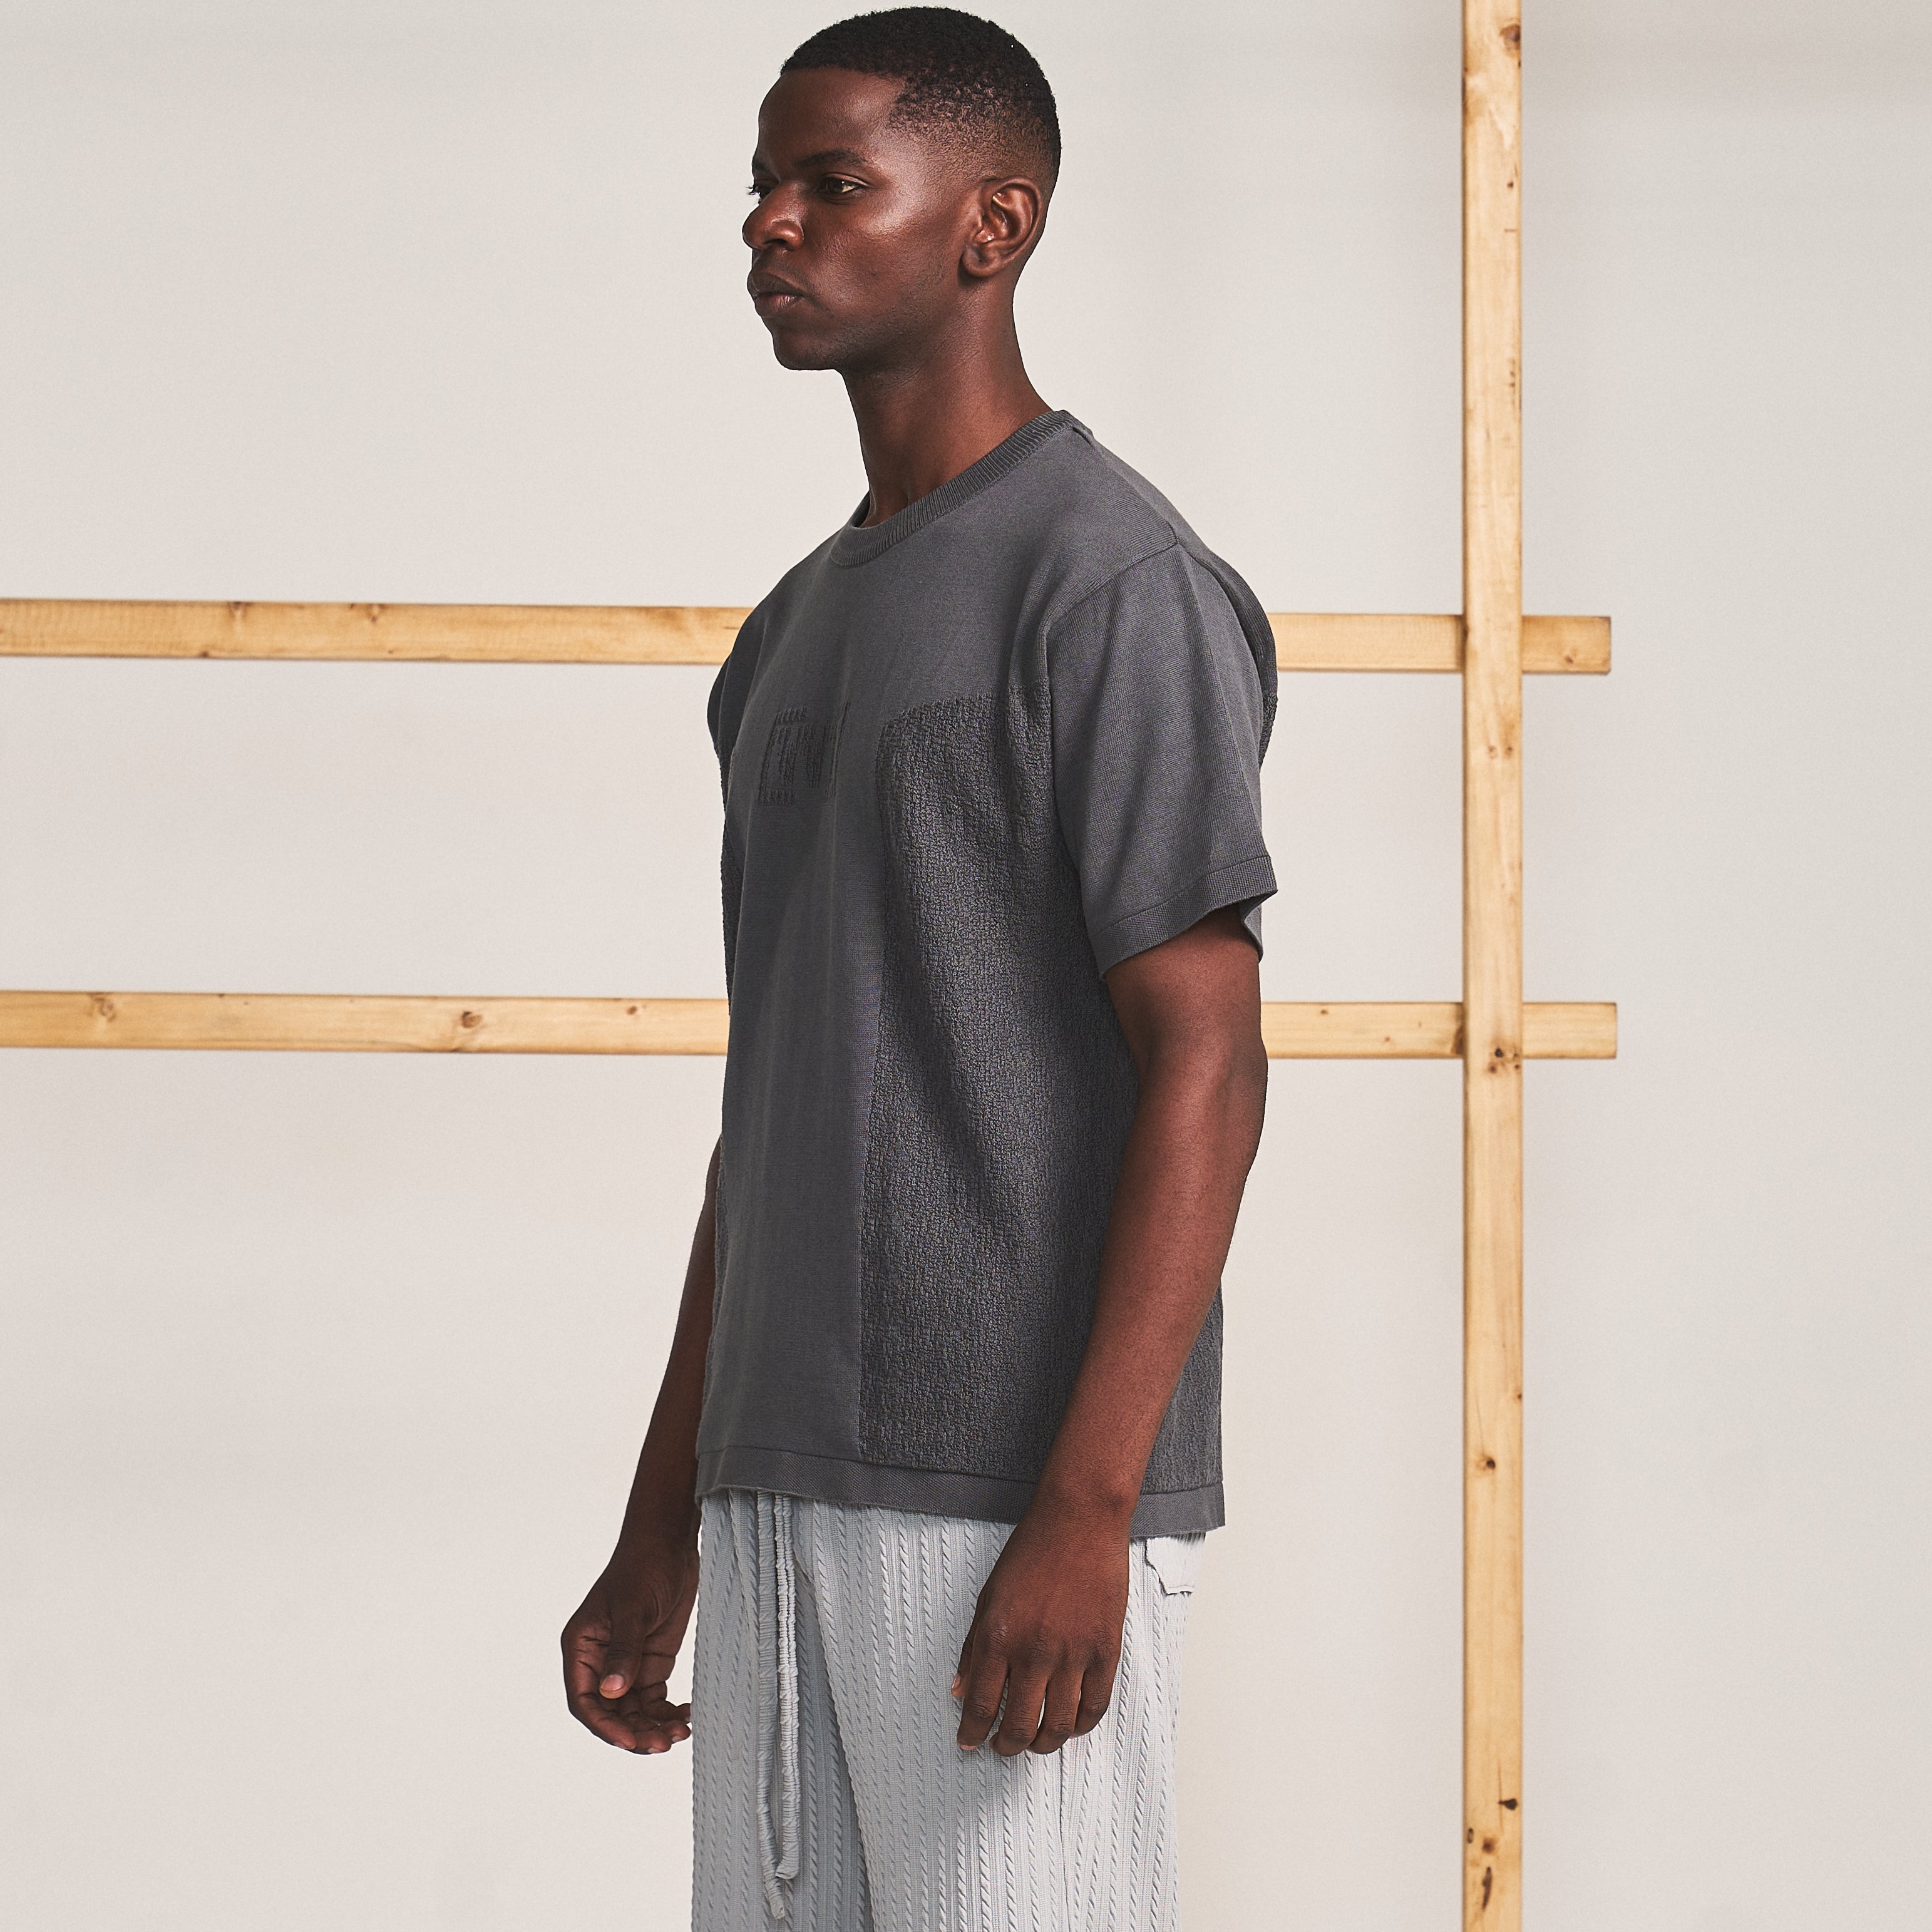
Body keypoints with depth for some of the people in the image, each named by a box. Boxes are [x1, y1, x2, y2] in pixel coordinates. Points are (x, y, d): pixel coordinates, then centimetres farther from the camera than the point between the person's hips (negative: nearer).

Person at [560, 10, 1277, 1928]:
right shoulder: (795, 633, 19)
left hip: (1014, 1501, -8)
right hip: (784, 1490, 8)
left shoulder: (1112, 584, -8)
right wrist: (660, 1528, 18)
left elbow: (1205, 1063, -14)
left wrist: (1084, 1514, -21)